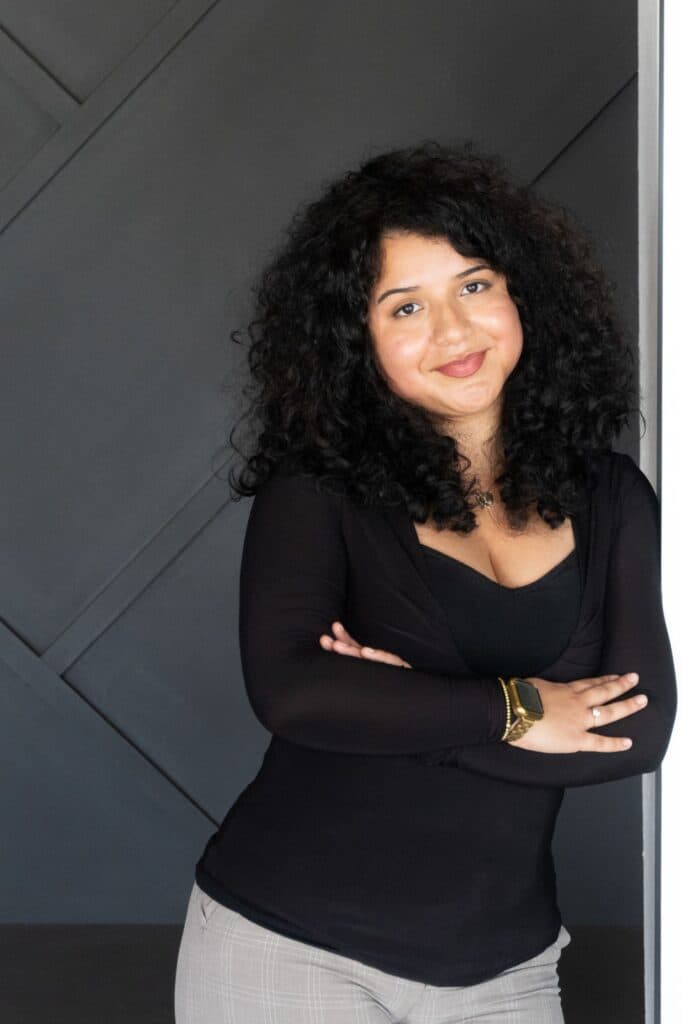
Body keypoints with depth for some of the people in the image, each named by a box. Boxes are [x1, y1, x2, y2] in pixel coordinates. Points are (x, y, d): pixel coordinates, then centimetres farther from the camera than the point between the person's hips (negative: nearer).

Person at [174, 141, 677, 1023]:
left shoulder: (609, 498, 2)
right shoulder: (316, 487, -7)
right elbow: (287, 687, -22)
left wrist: (401, 709, -15)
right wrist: (515, 709, -14)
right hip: (288, 949, -3)